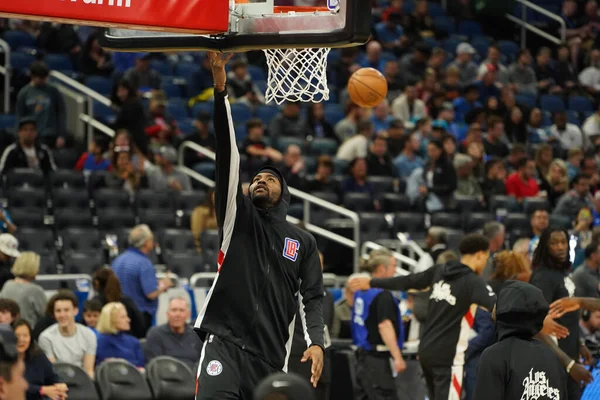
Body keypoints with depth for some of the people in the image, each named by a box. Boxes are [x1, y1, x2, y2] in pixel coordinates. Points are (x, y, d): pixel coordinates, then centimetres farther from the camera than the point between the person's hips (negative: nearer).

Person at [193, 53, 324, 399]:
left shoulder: (304, 242, 15)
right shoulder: (237, 217, 10)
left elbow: (313, 297, 10)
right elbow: (227, 155, 0)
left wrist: (316, 342, -10)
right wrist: (220, 90, -10)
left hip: (273, 354, 3)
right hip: (225, 343, -3)